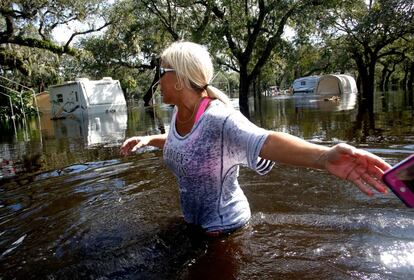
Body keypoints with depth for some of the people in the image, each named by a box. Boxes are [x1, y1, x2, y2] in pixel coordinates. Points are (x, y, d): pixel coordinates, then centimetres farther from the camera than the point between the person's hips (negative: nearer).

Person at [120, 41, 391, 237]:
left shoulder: (219, 119, -32)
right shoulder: (179, 115, -7)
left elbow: (266, 141, -52)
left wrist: (323, 156, -69)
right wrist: (147, 139, 15)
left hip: (224, 229, -7)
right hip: (192, 222, 7)